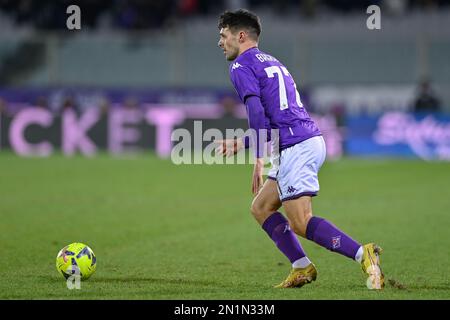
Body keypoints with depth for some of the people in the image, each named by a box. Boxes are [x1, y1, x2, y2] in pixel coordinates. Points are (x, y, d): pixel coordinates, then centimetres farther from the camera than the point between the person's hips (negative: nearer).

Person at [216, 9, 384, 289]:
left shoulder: (241, 66, -3)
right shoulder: (271, 62, 26)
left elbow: (257, 114, -16)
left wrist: (258, 160, -15)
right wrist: (240, 143, 35)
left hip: (294, 148, -9)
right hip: (312, 139, 9)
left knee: (301, 224, -10)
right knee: (261, 207, 17)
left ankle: (363, 254, -23)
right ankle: (302, 268, 10)